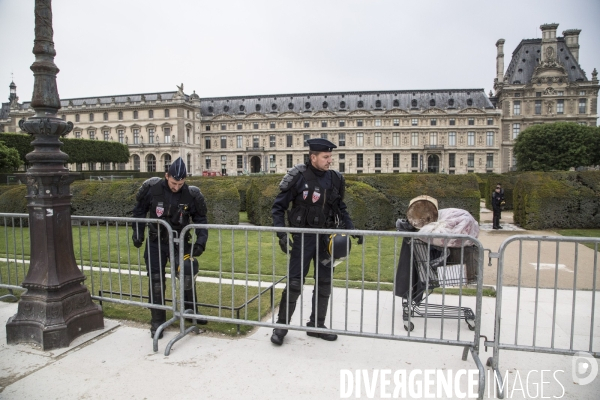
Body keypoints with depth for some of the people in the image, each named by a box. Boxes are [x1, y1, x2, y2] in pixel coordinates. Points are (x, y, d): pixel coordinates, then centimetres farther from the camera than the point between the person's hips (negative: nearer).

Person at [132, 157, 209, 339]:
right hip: (156, 242, 0)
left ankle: (190, 310, 26)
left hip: (180, 242, 1)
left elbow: (201, 219, -5)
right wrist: (138, 233, 3)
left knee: (188, 275, 3)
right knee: (156, 280, 2)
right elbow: (139, 211, 3)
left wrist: (201, 241, -16)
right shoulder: (152, 188, -13)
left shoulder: (191, 195, -14)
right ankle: (157, 320, 17)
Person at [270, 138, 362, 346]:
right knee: (294, 282, -2)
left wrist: (351, 228, 1)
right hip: (304, 237, -5)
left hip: (327, 237, 5)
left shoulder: (335, 179, 2)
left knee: (324, 282, 11)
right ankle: (282, 325, 16)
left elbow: (341, 208, 13)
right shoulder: (299, 177, -12)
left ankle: (317, 325, 27)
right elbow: (278, 207, -7)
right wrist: (282, 234, -18)